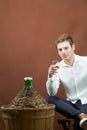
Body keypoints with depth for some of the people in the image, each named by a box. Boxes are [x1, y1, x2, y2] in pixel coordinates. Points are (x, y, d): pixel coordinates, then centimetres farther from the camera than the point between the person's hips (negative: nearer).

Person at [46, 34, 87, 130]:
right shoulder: (57, 68, 0)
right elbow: (52, 93, -8)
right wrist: (50, 76, -23)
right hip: (71, 104, 4)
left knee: (79, 122, -35)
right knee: (50, 99, -26)